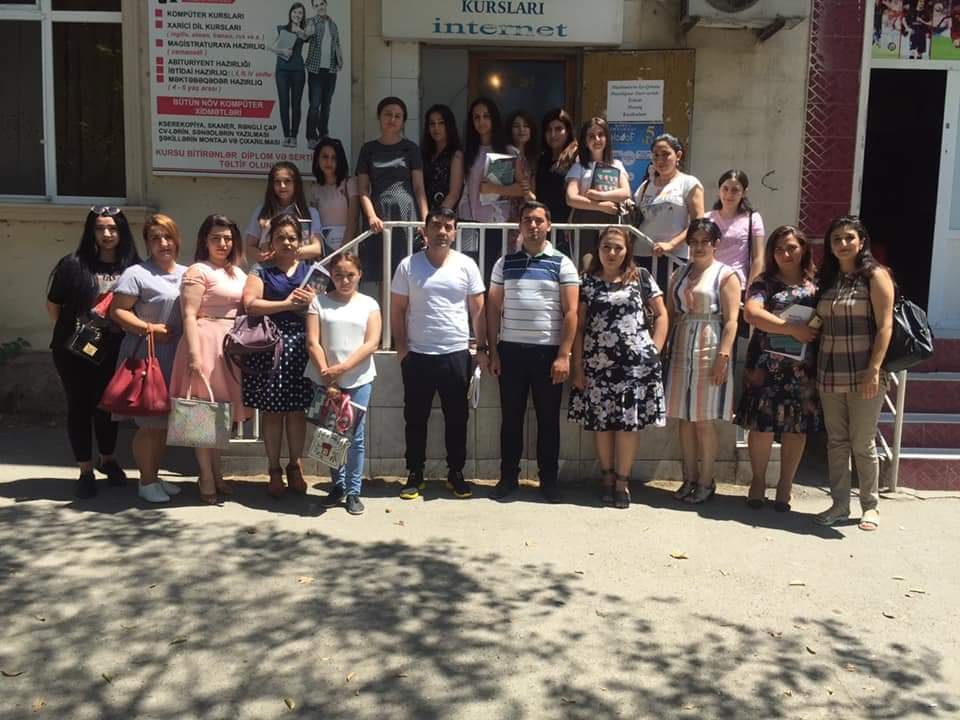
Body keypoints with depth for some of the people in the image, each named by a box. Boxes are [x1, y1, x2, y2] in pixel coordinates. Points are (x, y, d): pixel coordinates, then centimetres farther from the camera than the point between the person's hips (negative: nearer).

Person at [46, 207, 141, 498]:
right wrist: (69, 334, 0)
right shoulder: (73, 264, -6)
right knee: (80, 407, 6)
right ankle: (86, 471, 18)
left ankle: (108, 460, 35)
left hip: (113, 351, 2)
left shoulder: (132, 266, -3)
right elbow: (53, 305, 2)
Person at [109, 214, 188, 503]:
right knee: (150, 422, -1)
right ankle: (146, 481, 12)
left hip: (176, 358, 6)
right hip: (147, 357, -6)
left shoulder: (187, 274, 13)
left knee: (165, 419, 12)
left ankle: (155, 476, 25)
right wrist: (148, 328, -19)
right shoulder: (136, 274, -8)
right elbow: (117, 311, -11)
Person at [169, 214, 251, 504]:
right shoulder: (198, 271, -7)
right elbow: (189, 316, -13)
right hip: (206, 343, -7)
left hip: (233, 346, 7)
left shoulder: (238, 273, 17)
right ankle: (207, 478, 7)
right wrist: (195, 354, -21)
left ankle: (215, 473, 22)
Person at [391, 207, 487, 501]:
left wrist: (482, 348, -1)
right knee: (415, 418, 7)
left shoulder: (467, 265, 1)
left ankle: (455, 473, 23)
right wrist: (401, 348, -4)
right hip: (418, 355, 0)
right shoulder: (408, 265, -1)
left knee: (457, 417, 9)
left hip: (457, 354, 1)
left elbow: (478, 310, 4)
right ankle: (415, 475, 20)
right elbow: (397, 310, 2)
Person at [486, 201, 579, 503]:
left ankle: (549, 478, 18)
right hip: (511, 350, 2)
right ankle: (508, 476, 18)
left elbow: (570, 312, -4)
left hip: (548, 351, -2)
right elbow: (493, 308, 8)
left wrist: (563, 355, -11)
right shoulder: (505, 263, 7)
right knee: (511, 416, 7)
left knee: (548, 418, 7)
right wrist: (493, 351, 2)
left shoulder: (562, 264, 0)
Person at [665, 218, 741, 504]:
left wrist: (723, 355, -16)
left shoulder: (726, 275, -1)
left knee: (704, 421, -1)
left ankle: (706, 481, 10)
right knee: (684, 419, 7)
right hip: (680, 349, 5)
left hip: (709, 350, -5)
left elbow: (731, 320, -8)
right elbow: (670, 313, 13)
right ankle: (690, 478, 17)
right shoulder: (679, 274, 14)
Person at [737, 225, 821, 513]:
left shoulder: (816, 285, 9)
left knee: (796, 428, 6)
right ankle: (758, 481, 19)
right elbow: (752, 313, -13)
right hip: (766, 363, -2)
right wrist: (794, 329, -17)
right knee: (762, 425, 0)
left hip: (803, 367, 2)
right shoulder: (763, 283, 3)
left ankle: (785, 486, 19)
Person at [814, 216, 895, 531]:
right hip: (830, 375, 5)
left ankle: (871, 506, 17)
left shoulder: (875, 275, -4)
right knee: (836, 442, 9)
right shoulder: (827, 279, 12)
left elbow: (885, 325, -10)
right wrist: (816, 367, 6)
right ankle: (839, 504, 18)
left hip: (863, 376, -5)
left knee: (863, 444, 2)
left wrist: (874, 370, -17)